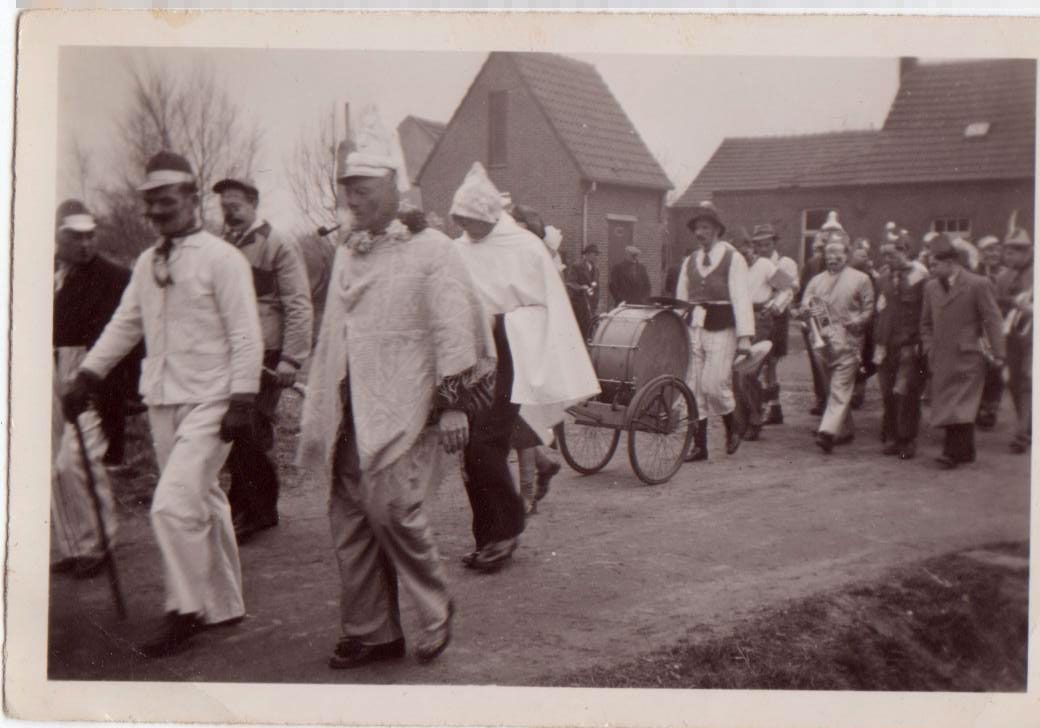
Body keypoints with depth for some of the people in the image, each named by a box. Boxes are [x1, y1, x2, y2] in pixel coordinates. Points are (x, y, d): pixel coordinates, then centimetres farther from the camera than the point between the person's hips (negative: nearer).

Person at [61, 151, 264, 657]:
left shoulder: (220, 258, -8)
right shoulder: (147, 263, 12)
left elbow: (245, 336, -10)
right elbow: (124, 324, 16)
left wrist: (242, 401, -16)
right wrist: (87, 376, 8)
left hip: (208, 403, -7)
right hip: (162, 402, 7)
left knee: (173, 505, -14)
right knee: (202, 505, 14)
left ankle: (184, 613, 2)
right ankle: (224, 606, 26)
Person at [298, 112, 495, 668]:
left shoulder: (431, 249, -3)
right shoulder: (346, 254, 18)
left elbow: (453, 330, -8)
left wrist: (454, 404, -13)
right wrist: (317, 408, 20)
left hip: (402, 413, -7)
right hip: (350, 415, 7)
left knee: (393, 507, -16)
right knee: (349, 521, 6)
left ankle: (435, 614, 7)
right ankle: (369, 632, 19)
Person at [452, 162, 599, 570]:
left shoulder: (526, 248, -4)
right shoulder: (459, 250, 8)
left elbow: (551, 308, -2)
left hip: (510, 356, -5)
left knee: (485, 444, -13)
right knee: (470, 450, 5)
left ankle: (507, 526, 7)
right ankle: (489, 541, 18)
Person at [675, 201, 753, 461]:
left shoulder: (733, 259, -1)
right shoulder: (689, 262, 15)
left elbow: (741, 298, -8)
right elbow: (681, 300, 17)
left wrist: (745, 336, -15)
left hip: (721, 331, -5)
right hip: (694, 330, 5)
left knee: (714, 384, -12)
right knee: (694, 388, 3)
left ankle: (732, 428, 16)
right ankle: (699, 445, 10)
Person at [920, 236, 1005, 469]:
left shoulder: (978, 285, -5)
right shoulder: (931, 287, 11)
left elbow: (992, 321, -5)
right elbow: (926, 323, 19)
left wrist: (997, 354, -8)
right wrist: (930, 349, 8)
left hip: (968, 357, -5)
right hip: (942, 360, 6)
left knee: (961, 406, -9)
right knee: (947, 405, 6)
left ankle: (953, 452, -8)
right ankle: (965, 452, 17)